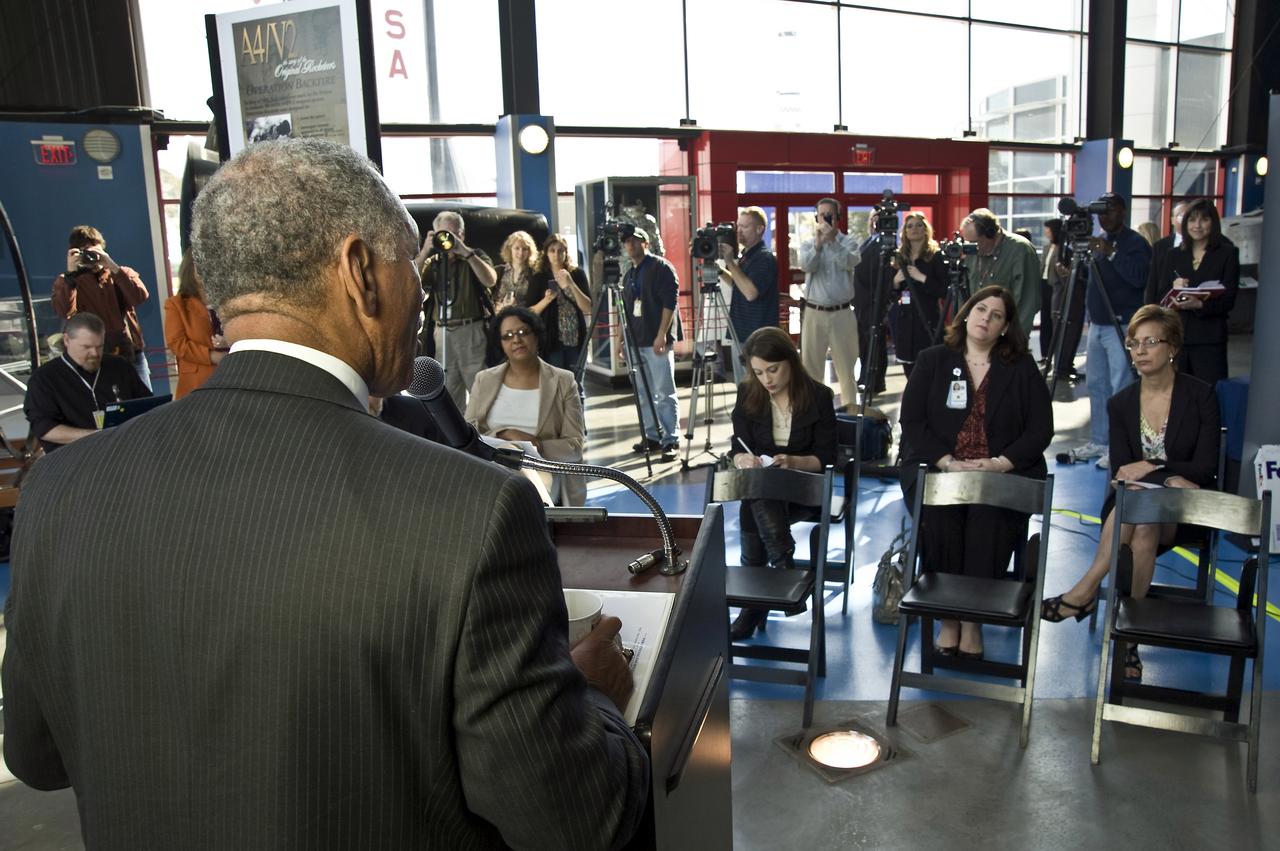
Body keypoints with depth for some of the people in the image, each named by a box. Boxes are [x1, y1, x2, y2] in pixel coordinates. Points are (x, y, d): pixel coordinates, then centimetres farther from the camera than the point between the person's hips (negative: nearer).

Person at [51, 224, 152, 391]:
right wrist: (70, 273, -15)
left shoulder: (122, 274, 11)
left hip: (132, 354, 1)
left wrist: (113, 267, -14)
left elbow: (141, 296, -9)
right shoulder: (67, 283, 8)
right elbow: (64, 311, -12)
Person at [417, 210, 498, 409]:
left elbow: (490, 280, -13)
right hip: (442, 333, 3)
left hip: (472, 331, -3)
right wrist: (425, 251, -10)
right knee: (448, 396, 7)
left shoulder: (476, 257, 7)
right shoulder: (432, 263, 14)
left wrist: (465, 251, -18)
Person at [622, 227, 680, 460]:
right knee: (643, 394, 9)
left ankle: (670, 440, -3)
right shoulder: (629, 274, 19)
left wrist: (662, 335, -18)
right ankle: (651, 436, 17)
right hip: (636, 342, 7)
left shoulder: (661, 267, -4)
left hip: (657, 342, -7)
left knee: (664, 393, -6)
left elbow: (670, 302, -11)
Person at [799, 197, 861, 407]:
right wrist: (818, 243, -22)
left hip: (842, 313, -1)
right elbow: (806, 265, -12)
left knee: (846, 365, 5)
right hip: (814, 313, 1)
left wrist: (832, 240, -24)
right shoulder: (808, 244, 8)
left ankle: (850, 408, 13)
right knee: (810, 365, 5)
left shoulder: (848, 242, 4)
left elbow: (850, 262, -17)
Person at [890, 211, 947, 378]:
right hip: (904, 321, 5)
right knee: (909, 373, 5)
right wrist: (895, 282, -1)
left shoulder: (936, 257, 0)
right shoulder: (900, 257, 14)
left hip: (927, 322, -5)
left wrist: (922, 278, -16)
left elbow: (944, 291, -9)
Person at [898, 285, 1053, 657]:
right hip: (938, 467, 0)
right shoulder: (932, 361, 12)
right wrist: (948, 462, -13)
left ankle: (973, 618, -18)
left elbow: (1041, 428, 5)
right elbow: (912, 421, 2)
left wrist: (1000, 463, -12)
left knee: (989, 519, -32)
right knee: (937, 516, -31)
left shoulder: (1022, 368, 13)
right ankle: (949, 615, -16)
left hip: (1005, 472, 0)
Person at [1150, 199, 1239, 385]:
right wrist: (1174, 289, -11)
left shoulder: (1227, 254, 6)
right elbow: (1160, 296, 11)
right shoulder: (1173, 255, 15)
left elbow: (1229, 300, -3)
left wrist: (1200, 305, -21)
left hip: (1209, 339, -3)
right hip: (1175, 335, 3)